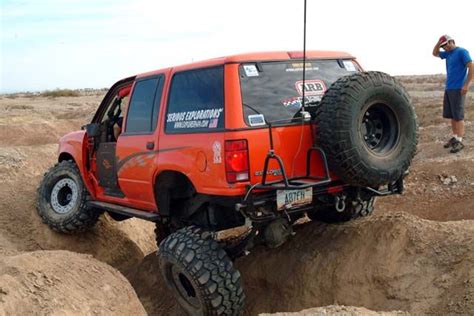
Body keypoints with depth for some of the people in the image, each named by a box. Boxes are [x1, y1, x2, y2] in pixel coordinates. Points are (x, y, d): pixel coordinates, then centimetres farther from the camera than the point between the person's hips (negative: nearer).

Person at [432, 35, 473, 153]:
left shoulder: (462, 52, -8)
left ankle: (459, 141, -4)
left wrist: (467, 85, -20)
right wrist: (438, 43, 9)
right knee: (451, 115, 10)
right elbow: (435, 54, 28)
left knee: (458, 115, -7)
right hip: (448, 88, 8)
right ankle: (455, 137, 18)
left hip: (458, 89, -8)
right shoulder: (447, 54, 14)